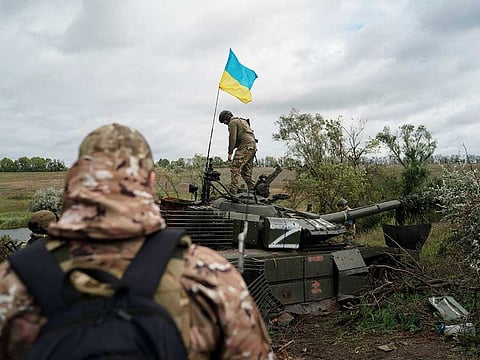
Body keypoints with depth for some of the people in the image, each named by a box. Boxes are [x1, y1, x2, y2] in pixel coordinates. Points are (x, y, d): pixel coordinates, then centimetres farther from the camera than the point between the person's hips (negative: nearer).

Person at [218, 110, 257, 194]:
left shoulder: (233, 122, 0)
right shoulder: (242, 121, 30)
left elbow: (232, 138, -9)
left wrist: (230, 153, -9)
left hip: (245, 146, -10)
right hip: (252, 146, 10)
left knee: (235, 169, -13)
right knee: (246, 172, 13)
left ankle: (233, 192, -20)